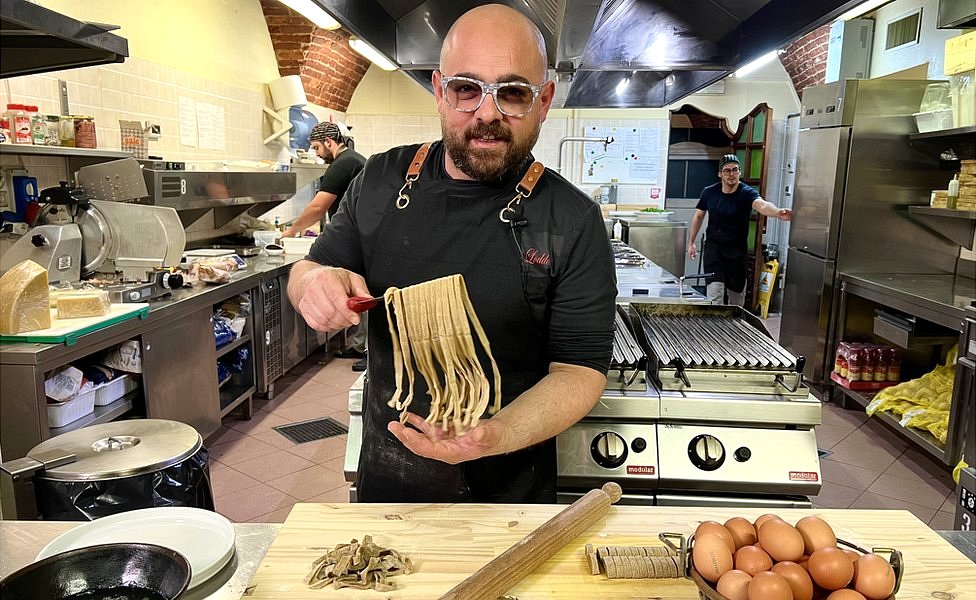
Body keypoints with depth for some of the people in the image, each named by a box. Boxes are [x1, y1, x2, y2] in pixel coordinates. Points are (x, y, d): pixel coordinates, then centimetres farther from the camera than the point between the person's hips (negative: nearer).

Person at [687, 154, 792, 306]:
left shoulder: (747, 193, -14)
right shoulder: (709, 192, -4)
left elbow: (762, 205, -36)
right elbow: (699, 215, 12)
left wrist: (778, 212, -58)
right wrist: (691, 242, 12)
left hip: (737, 251, 0)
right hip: (714, 248, 1)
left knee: (736, 295, 10)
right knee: (714, 294, -12)